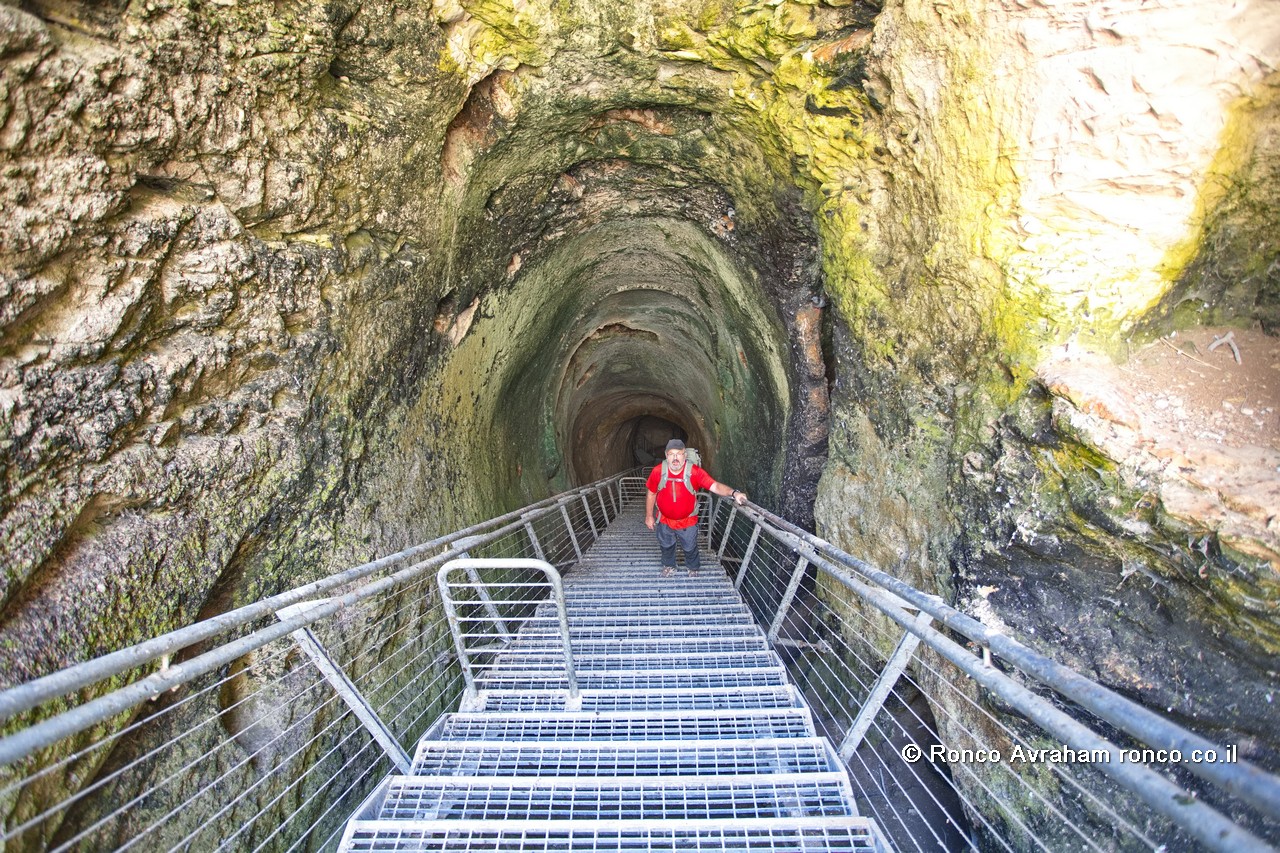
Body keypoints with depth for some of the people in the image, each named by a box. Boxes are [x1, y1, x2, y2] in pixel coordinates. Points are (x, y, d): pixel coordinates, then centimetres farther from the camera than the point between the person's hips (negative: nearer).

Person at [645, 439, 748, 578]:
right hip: (664, 521, 1)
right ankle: (669, 566, 56)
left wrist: (733, 493, -52)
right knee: (666, 546, 26)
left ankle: (693, 568, 52)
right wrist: (649, 515, 1)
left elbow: (715, 486, -35)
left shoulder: (694, 472, -26)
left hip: (687, 522, -1)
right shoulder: (658, 471, -21)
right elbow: (651, 494, -6)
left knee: (690, 548, 21)